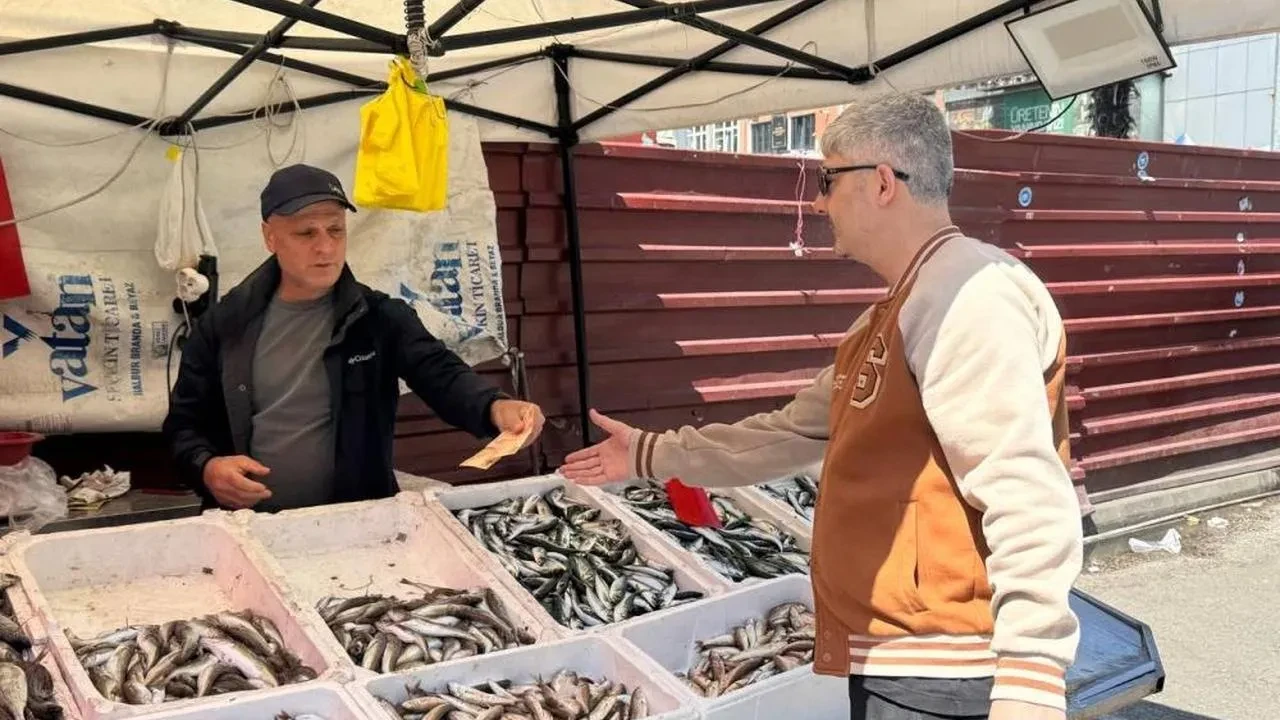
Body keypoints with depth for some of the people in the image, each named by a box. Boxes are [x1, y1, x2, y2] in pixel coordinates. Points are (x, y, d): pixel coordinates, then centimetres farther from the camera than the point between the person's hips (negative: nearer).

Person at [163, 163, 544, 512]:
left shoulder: (380, 317, 2)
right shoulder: (225, 324, 7)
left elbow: (442, 375, -13)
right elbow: (183, 423, 13)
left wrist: (495, 406, -34)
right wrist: (205, 467, -9)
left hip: (359, 523, -1)